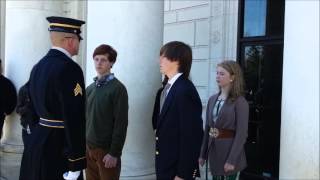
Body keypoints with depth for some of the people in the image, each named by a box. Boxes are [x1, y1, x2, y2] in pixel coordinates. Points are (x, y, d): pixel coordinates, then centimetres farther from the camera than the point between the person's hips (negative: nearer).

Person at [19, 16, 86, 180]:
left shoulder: (38, 66, 9)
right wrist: (76, 163, -21)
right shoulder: (69, 68, -18)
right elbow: (74, 119, -22)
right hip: (60, 147, -9)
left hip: (37, 142, 9)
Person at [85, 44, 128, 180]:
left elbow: (121, 123, -14)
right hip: (89, 147, 6)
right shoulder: (90, 88, 9)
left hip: (106, 149, -5)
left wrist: (114, 153, -16)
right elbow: (86, 118, 13)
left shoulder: (118, 88, -11)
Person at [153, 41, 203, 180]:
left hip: (177, 168, -8)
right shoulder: (168, 88, 8)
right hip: (165, 164, 8)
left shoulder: (185, 90, -19)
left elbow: (191, 136, -21)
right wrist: (160, 165, 12)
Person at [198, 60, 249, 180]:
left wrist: (232, 160, -18)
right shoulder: (212, 99, 6)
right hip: (214, 150, 6)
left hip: (229, 150, -5)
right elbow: (207, 128, 10)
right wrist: (203, 154, 9)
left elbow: (241, 134, -14)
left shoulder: (240, 102, -11)